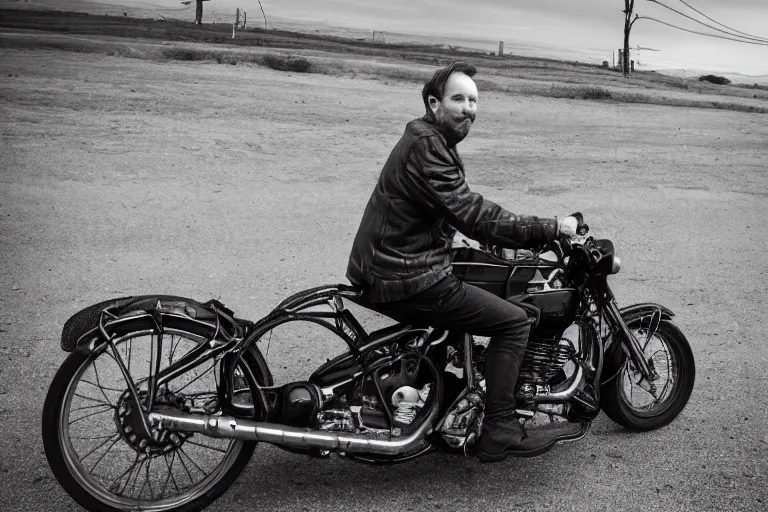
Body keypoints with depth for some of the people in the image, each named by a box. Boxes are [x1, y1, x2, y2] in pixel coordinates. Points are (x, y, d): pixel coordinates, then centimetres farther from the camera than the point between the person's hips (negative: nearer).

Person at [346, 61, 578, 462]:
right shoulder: (424, 149, -17)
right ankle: (498, 432, -3)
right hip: (407, 281, -10)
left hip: (386, 271, 11)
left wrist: (535, 232, 14)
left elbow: (465, 209, 20)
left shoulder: (431, 142, 16)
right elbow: (473, 217, -24)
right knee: (514, 321, -7)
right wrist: (551, 228, -18)